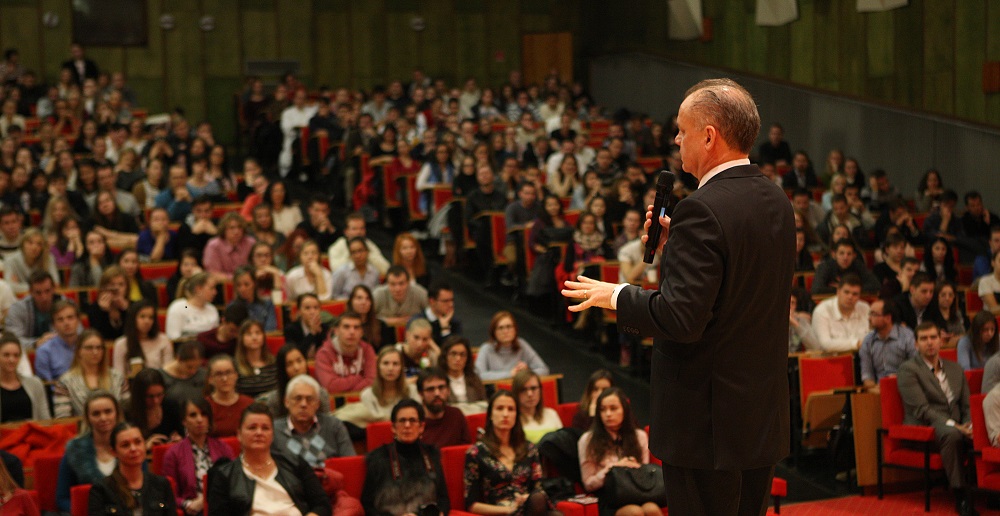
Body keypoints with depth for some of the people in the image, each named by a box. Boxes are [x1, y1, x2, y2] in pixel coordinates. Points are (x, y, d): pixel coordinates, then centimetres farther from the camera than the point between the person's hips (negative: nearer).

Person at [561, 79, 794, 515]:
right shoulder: (777, 201, 7)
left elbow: (681, 318, -25)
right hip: (765, 416, 9)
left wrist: (615, 296, -10)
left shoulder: (703, 210, -20)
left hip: (708, 424, -9)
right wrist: (676, 245, 12)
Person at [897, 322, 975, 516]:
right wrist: (954, 426, -21)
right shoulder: (908, 370, -1)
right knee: (952, 434, -38)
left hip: (956, 427, 5)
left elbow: (967, 405, 15)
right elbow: (921, 410, -11)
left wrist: (970, 425, -8)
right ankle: (961, 496, -32)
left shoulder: (955, 369, 20)